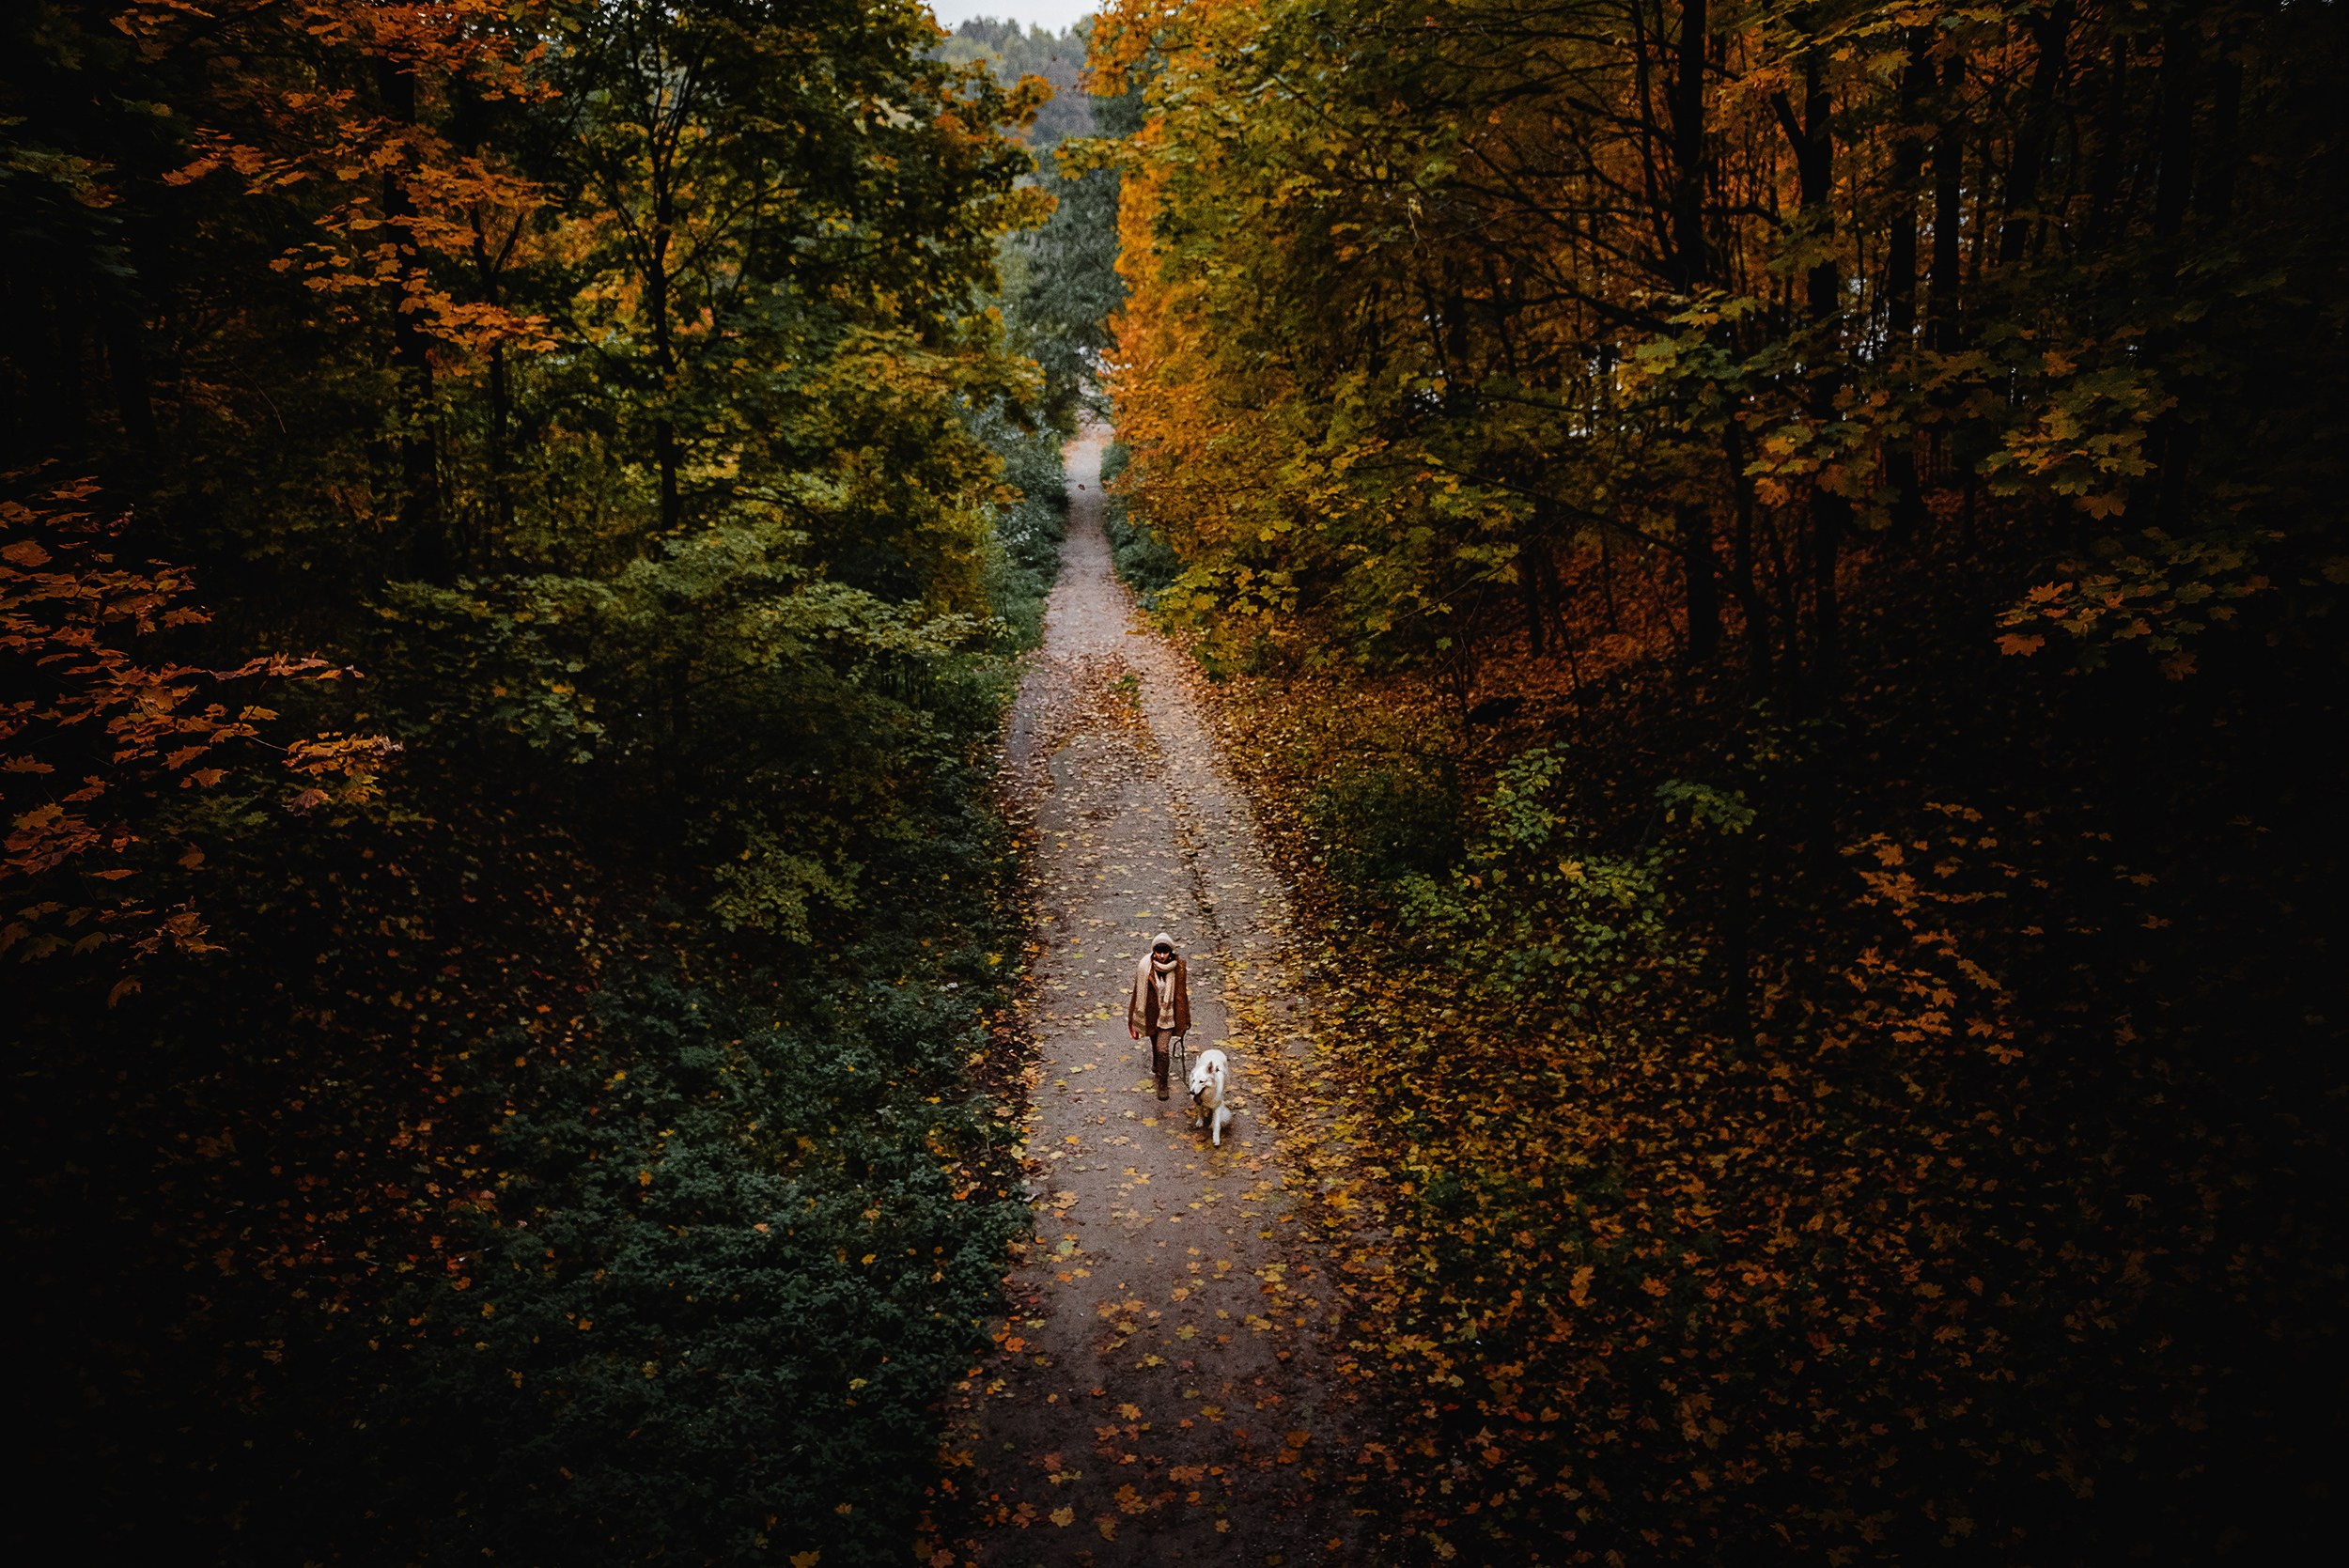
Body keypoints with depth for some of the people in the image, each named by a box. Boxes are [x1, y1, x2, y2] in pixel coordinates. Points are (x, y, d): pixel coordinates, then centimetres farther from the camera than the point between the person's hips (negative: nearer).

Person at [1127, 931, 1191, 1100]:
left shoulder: (1178, 967, -15)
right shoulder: (1145, 965, -15)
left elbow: (1182, 993, -3)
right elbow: (1139, 992, -4)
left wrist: (1183, 1020, 2)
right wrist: (1136, 1018, 1)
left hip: (1168, 1013, -2)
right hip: (1150, 1012, 2)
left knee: (1162, 1048, -8)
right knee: (1155, 1042, 24)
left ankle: (1163, 1084, 8)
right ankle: (1156, 1064, 55)